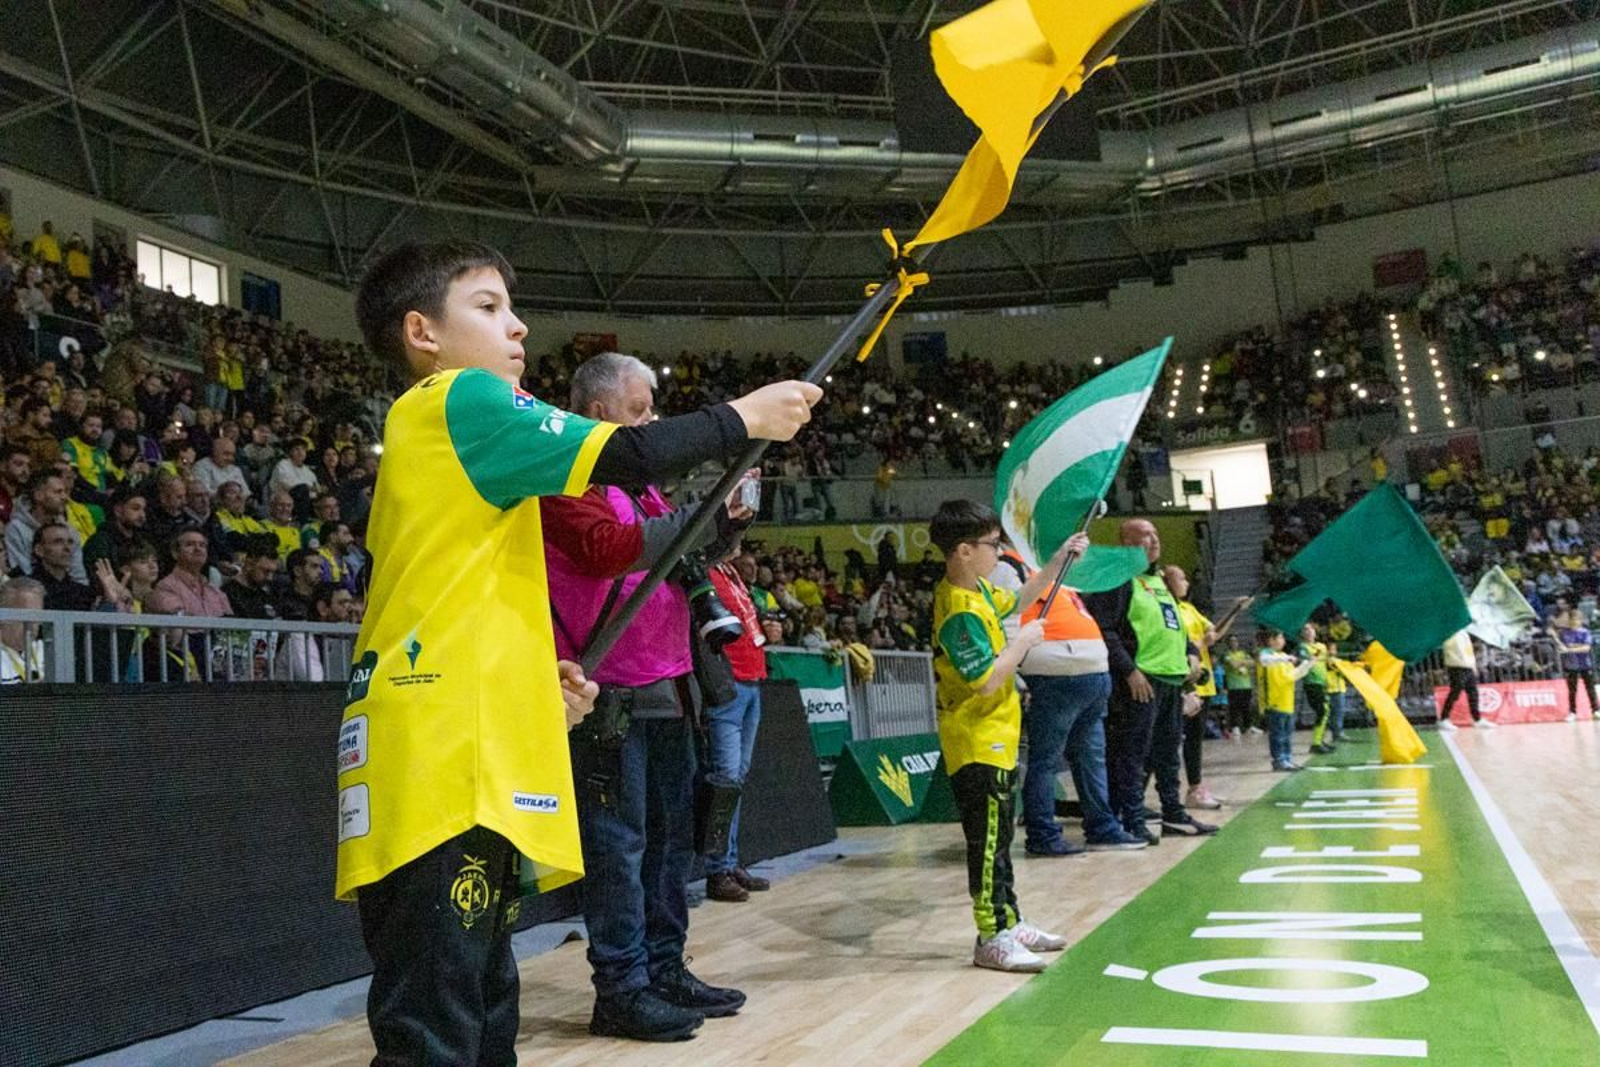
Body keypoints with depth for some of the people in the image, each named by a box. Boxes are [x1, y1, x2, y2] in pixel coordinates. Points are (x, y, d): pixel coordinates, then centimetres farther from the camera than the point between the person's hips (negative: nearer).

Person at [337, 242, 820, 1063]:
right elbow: (629, 456, -12)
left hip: (459, 760, 10)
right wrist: (744, 417, 1)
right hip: (442, 762, -10)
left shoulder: (430, 424, 24)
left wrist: (533, 675, 14)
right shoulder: (461, 398, -4)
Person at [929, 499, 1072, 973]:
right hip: (977, 744, -10)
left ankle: (1008, 922, 29)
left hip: (996, 739, 10)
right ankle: (992, 939, 4)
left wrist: (1057, 562, 21)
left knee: (999, 835, 17)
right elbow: (987, 681, -29)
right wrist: (1023, 641, -17)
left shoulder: (979, 590, 6)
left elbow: (1016, 599, 27)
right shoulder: (959, 612, -24)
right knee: (987, 840, -4)